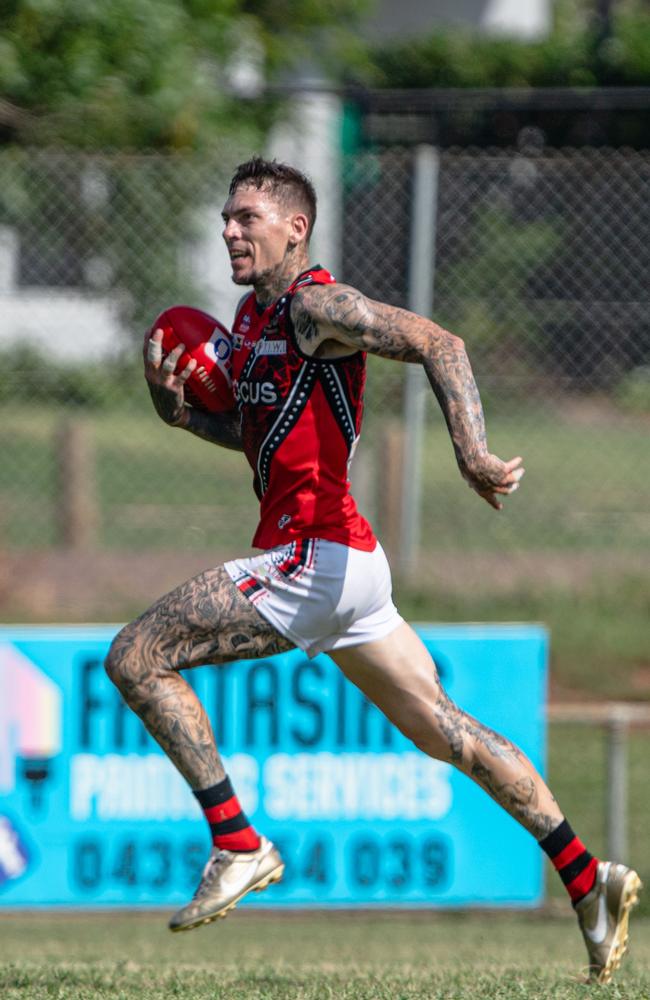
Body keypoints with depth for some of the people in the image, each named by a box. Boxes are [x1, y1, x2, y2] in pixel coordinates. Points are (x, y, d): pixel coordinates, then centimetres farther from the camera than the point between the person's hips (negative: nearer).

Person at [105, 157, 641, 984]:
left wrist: (470, 454, -34)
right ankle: (587, 879, 14)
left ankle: (237, 846, -10)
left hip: (312, 557, -10)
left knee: (135, 656, -10)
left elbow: (437, 344, -22)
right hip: (343, 566, 10)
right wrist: (179, 410, 10)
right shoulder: (253, 316, 17)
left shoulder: (316, 304, -12)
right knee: (441, 732, 13)